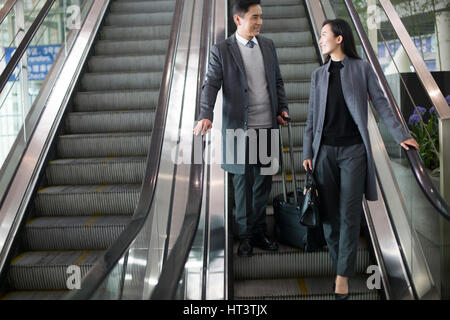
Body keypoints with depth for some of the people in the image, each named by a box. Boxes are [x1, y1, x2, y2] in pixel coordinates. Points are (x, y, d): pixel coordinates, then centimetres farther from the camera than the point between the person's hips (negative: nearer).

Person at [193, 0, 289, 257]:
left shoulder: (268, 45, 11)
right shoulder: (222, 50, -4)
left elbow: (277, 80, 17)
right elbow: (211, 85, -12)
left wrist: (283, 108, 4)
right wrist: (206, 115, -27)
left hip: (268, 126, 5)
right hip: (240, 128, -4)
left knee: (264, 181, 11)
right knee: (243, 182, 5)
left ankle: (260, 232, 27)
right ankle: (246, 236, 21)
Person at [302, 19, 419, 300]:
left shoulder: (362, 68, 5)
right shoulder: (319, 75, 13)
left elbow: (381, 103, 3)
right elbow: (313, 117, 11)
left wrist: (401, 135, -5)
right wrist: (308, 152, 6)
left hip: (354, 150, -3)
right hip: (325, 150, 3)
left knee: (349, 213, -5)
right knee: (329, 211, 3)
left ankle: (343, 274, 2)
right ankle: (339, 263, 18)